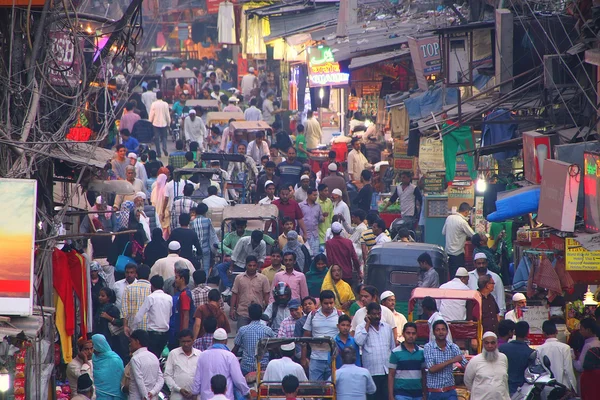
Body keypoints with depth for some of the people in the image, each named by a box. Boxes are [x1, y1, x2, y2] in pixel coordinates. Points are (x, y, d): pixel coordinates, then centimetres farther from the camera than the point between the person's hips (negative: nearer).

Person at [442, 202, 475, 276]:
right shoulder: (462, 222, -18)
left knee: (452, 274, 14)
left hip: (448, 251, 7)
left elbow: (443, 232, 13)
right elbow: (473, 235, -12)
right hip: (458, 253, -7)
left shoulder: (449, 218, 2)